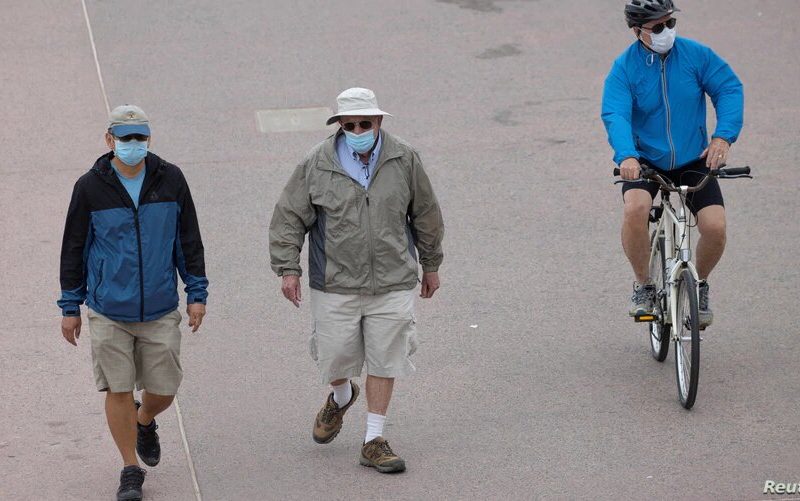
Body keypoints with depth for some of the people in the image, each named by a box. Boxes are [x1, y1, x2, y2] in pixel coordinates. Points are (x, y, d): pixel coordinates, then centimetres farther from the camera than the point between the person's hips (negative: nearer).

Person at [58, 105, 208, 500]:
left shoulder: (170, 180, -1)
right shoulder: (90, 187, -5)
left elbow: (189, 240, 7)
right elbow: (74, 248, 3)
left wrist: (196, 293, 5)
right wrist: (70, 307, 4)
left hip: (161, 310, 1)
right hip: (108, 312, -1)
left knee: (163, 390, 6)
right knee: (118, 390, 1)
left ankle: (144, 422, 41)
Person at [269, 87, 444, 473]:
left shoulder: (404, 160, 0)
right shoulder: (317, 164, -4)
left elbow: (426, 215, 12)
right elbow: (289, 218, 1)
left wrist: (430, 265, 17)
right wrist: (288, 268, -5)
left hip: (392, 285, 1)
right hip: (335, 286, -1)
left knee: (384, 362, 3)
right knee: (334, 358, 6)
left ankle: (373, 442, 15)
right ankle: (341, 398, 42)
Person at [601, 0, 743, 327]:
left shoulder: (696, 55, -4)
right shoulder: (624, 68, -9)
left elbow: (730, 88, -6)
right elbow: (616, 116, -22)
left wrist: (723, 136, -22)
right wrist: (626, 156, -41)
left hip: (693, 161, 2)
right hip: (645, 161, -1)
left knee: (715, 226, -17)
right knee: (635, 208, -32)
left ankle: (699, 284, 14)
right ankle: (643, 285, -9)